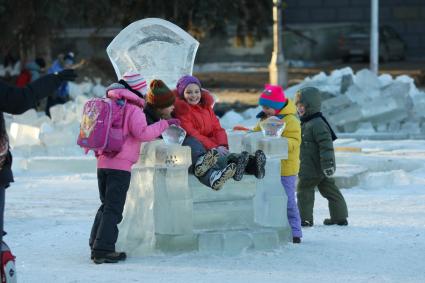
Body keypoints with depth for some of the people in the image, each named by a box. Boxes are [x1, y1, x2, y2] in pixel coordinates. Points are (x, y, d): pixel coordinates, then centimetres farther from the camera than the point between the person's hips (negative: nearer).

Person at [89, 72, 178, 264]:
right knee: (113, 209, -6)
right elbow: (142, 133, -21)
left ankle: (96, 247, 15)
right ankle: (103, 250, -10)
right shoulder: (133, 110, -8)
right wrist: (163, 124, -14)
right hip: (121, 165, -8)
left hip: (103, 163, 8)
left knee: (106, 205, 17)